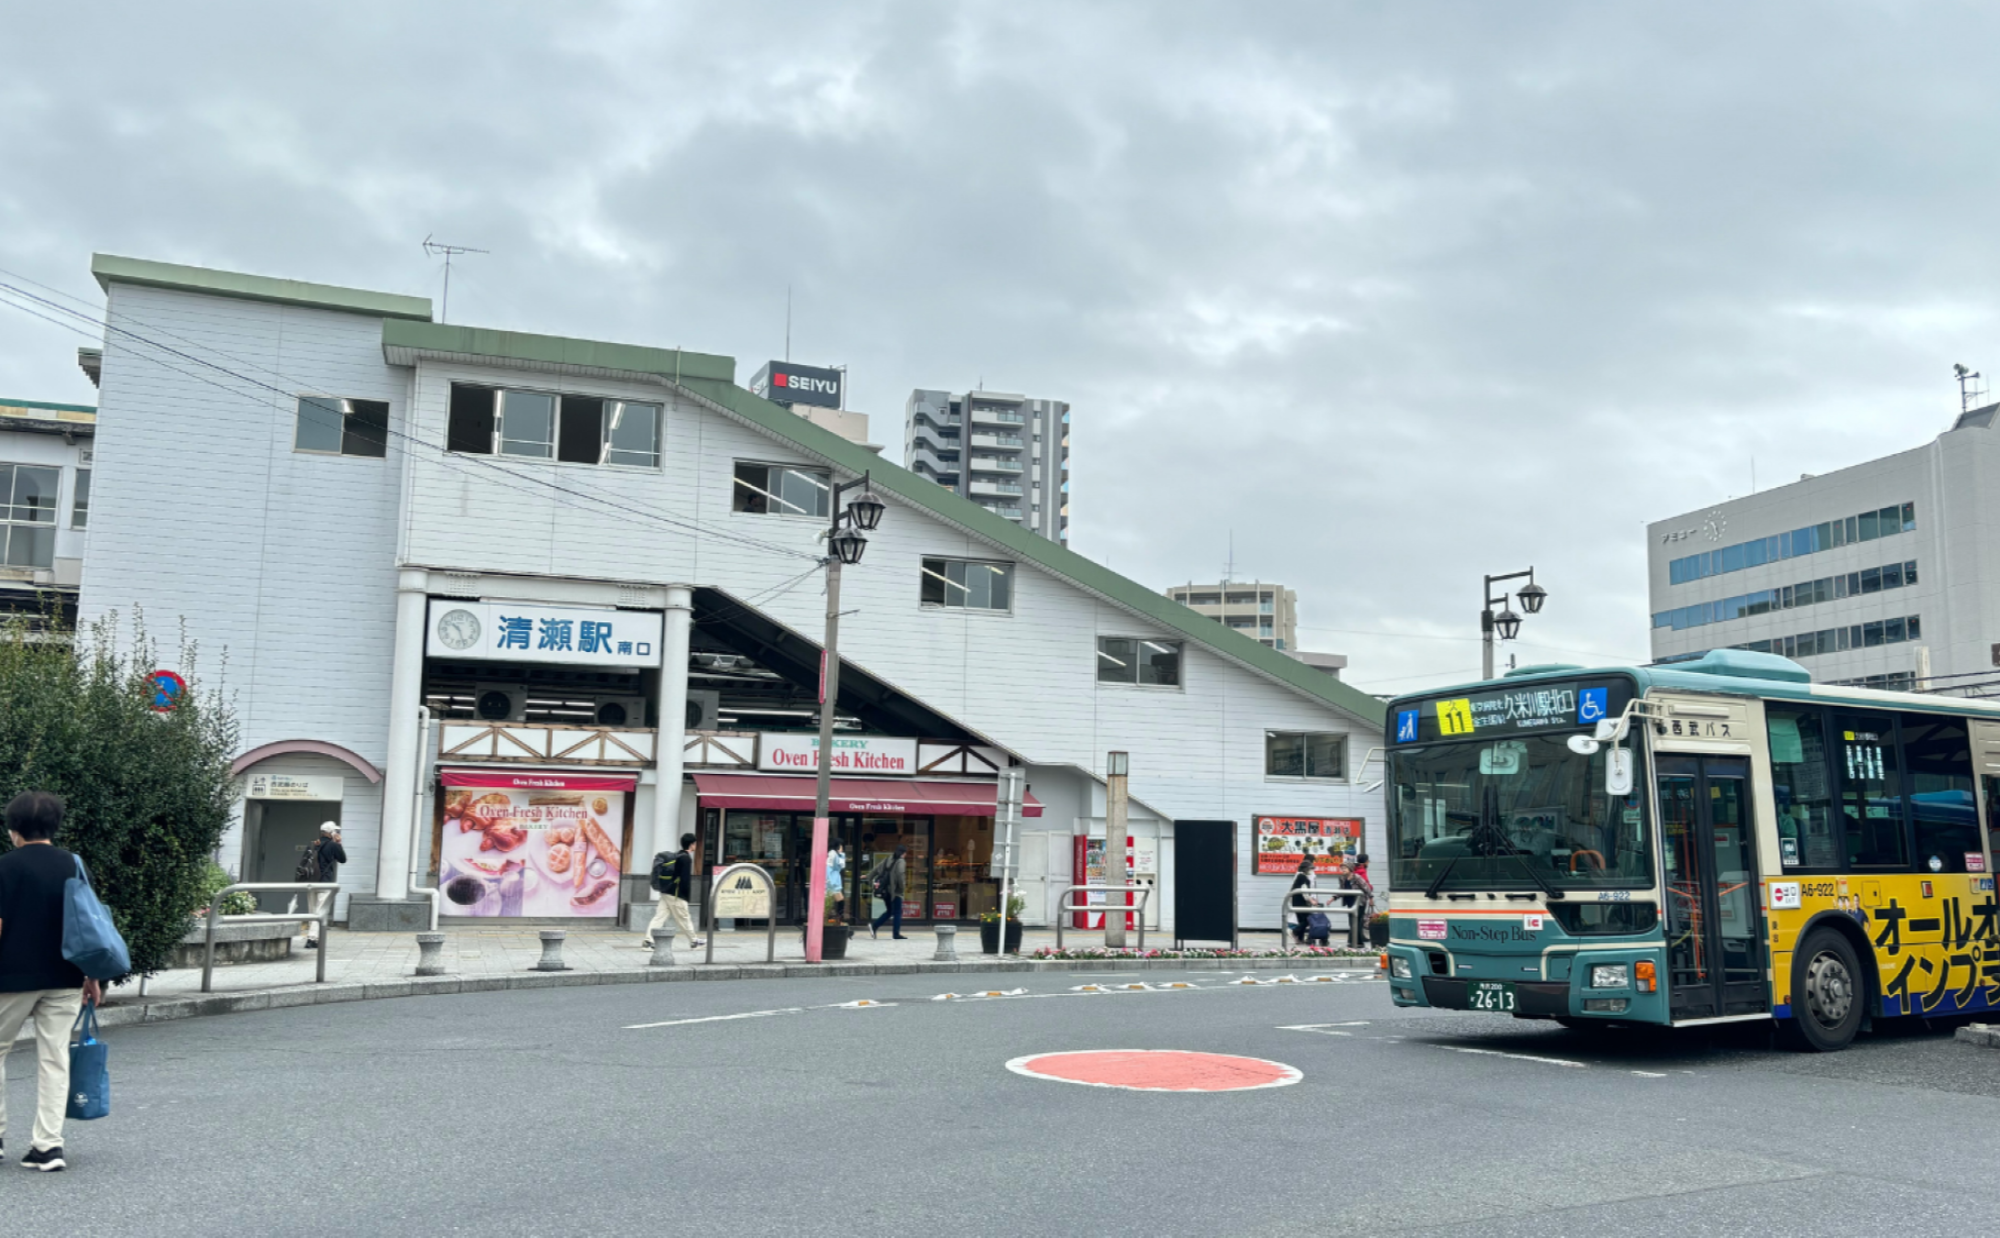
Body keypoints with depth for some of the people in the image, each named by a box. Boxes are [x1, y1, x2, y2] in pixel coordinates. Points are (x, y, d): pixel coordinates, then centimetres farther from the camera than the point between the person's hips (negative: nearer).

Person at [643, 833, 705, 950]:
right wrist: (687, 896, -12)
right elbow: (686, 879, -18)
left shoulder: (675, 855, 15)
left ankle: (649, 941, -6)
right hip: (676, 894, -8)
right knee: (683, 919, 4)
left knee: (660, 916, 2)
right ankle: (693, 942, 16)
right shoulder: (686, 858, -13)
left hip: (665, 892, 8)